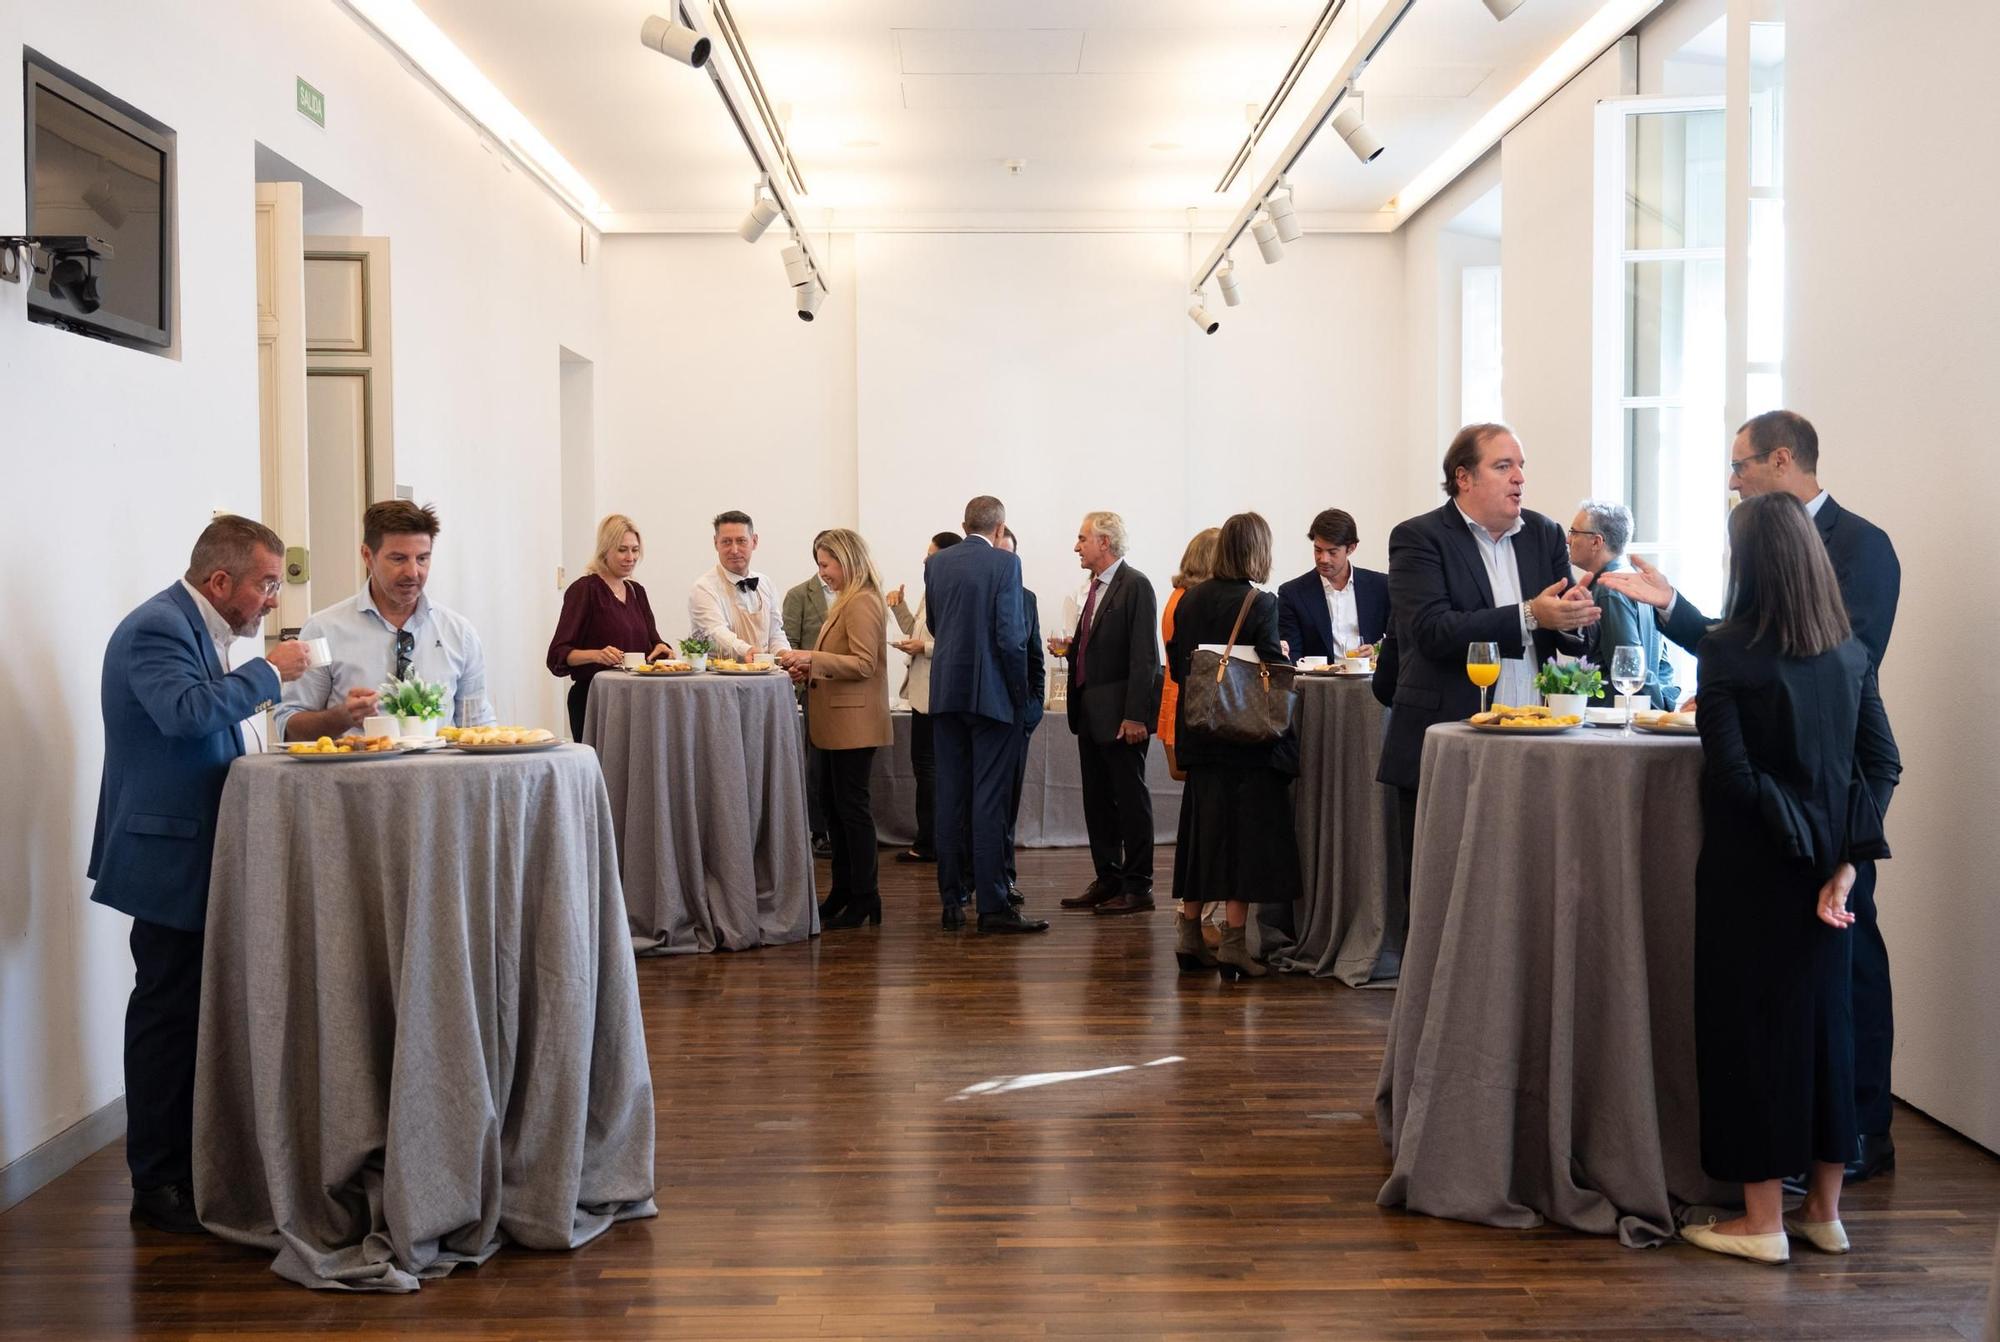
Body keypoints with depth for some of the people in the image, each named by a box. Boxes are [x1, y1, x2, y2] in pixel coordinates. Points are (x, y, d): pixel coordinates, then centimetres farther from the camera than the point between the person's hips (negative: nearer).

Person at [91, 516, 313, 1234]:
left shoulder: (197, 628, 15)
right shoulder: (157, 629, -16)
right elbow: (186, 711, -33)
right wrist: (267, 671, -22)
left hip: (195, 855, 10)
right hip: (169, 856, -10)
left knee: (191, 1011, 14)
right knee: (167, 1012, -4)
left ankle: (191, 1166, 24)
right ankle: (157, 1186, 6)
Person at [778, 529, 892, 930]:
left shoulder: (863, 603, -14)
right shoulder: (846, 601, 17)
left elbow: (864, 664, -22)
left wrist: (811, 658, -24)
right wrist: (808, 668, 9)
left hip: (854, 722, -11)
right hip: (837, 722, 11)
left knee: (851, 805, -6)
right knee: (833, 801, 14)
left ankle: (865, 897, 2)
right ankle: (844, 890, 23)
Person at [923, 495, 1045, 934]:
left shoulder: (936, 562, 6)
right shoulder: (1005, 564, -9)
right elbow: (1010, 636, -13)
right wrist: (1019, 691, -4)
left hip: (945, 691, 5)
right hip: (991, 694, -5)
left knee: (950, 796, 9)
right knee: (989, 798, -2)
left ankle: (952, 901, 13)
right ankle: (992, 905, -1)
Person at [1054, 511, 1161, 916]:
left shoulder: (1135, 586, -12)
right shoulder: (1094, 587, 15)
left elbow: (1144, 656, -17)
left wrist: (1135, 715, -21)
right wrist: (1069, 649, 5)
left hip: (1120, 714, -9)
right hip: (1090, 712, 9)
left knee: (1131, 799, -1)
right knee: (1097, 800, 12)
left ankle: (1137, 887, 6)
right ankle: (1108, 880, 21)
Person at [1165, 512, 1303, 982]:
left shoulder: (1190, 599, 4)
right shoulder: (1261, 604, -13)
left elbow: (1176, 664, 7)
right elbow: (1274, 671, -16)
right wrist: (1285, 657, 4)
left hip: (1198, 734, 6)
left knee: (1201, 827, 15)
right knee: (1246, 832, 1)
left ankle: (1189, 933, 21)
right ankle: (1232, 940, 2)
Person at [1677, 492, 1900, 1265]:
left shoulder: (1727, 653, -14)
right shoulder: (1850, 653, 3)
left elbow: (1732, 773, -18)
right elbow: (1882, 764, 0)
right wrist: (1843, 865, -4)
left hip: (1750, 867, -5)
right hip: (1824, 865, 6)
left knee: (1750, 1024, 4)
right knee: (1823, 1018, 15)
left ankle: (1763, 1221, 13)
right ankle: (1823, 1210, 26)